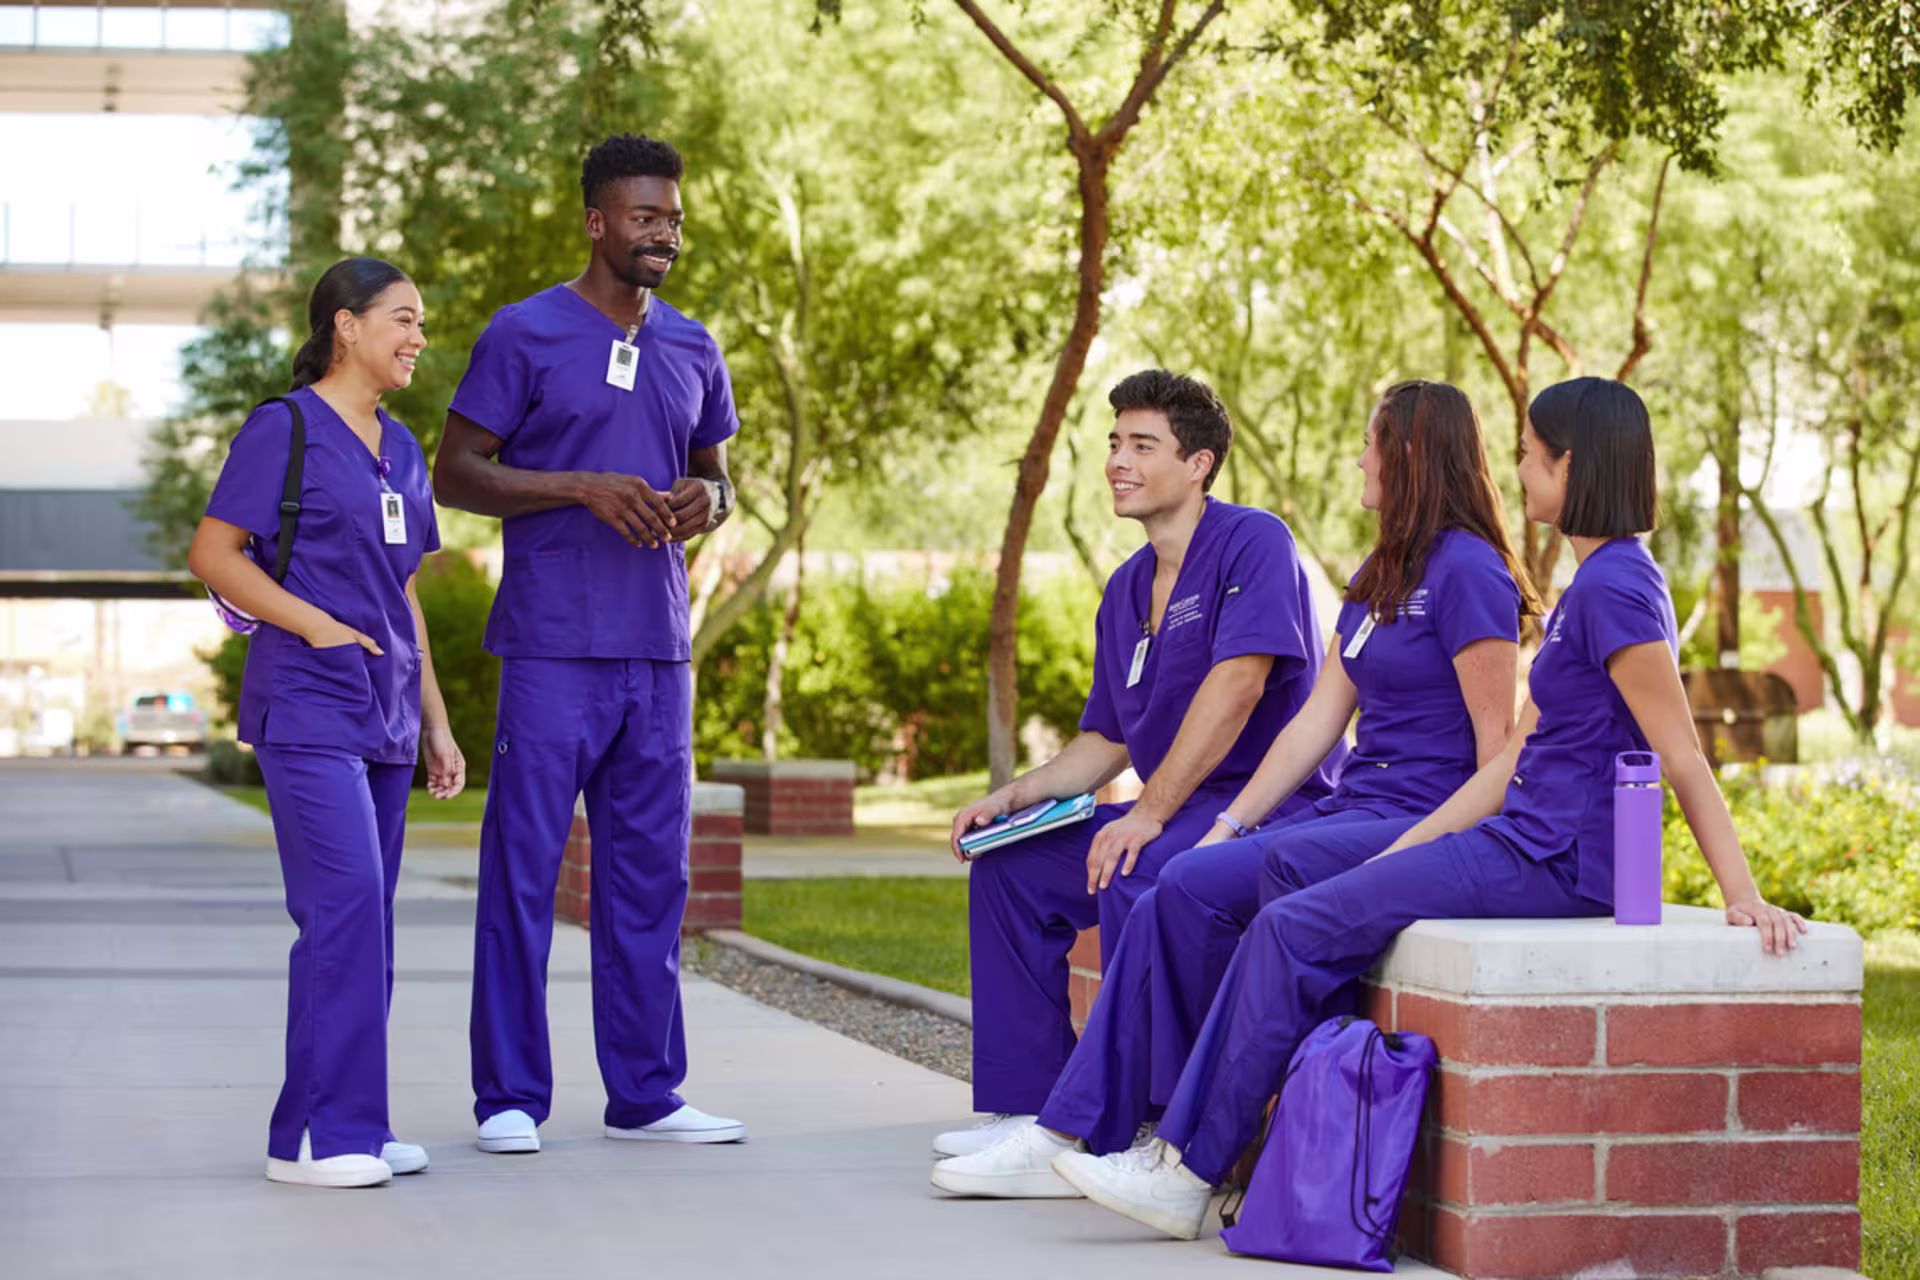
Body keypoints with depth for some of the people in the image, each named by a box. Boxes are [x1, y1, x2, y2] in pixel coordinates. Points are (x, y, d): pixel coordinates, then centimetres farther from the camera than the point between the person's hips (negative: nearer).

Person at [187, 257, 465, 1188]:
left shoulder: (400, 449, 17)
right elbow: (212, 554, -7)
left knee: (365, 924, 7)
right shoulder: (284, 429, -5)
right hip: (307, 708, -8)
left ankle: (350, 1131, 12)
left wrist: (435, 723, 18)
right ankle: (319, 1131, -13)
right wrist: (318, 626, -14)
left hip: (382, 717, 8)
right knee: (344, 906, -16)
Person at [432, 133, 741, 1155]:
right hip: (551, 646, -6)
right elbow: (455, 472, -4)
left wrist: (706, 500, -1)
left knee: (649, 870, 8)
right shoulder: (525, 335, -3)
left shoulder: (692, 350, 15)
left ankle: (645, 1092, 15)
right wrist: (583, 487, -15)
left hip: (658, 649, 6)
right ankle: (510, 1097, 4)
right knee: (524, 867, -3)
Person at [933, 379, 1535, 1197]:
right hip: (1350, 813, 9)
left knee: (1197, 889, -22)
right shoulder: (1377, 579, 21)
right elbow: (1319, 719, 17)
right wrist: (1229, 826, 9)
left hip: (1423, 824, -9)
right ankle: (1066, 1137, -12)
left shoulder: (1467, 570, -10)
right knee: (1168, 903, -10)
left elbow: (1498, 736, -14)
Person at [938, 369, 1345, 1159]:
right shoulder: (1127, 589, 16)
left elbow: (1236, 687, -23)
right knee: (1007, 866, 1)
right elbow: (1107, 739, 21)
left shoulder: (1253, 543, -11)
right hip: (1178, 814, 9)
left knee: (1136, 875, -33)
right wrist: (1013, 796, 4)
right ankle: (1029, 1104, 4)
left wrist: (1149, 813, -25)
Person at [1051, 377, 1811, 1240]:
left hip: (1556, 866, -10)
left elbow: (1685, 762, -17)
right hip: (1525, 844, 10)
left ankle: (1190, 1175, -3)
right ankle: (1184, 1155, -1)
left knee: (1296, 931, -11)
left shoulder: (1617, 588, -14)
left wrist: (1746, 900, -22)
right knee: (1289, 926, 2)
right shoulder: (1590, 586, 18)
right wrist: (1395, 857, 16)